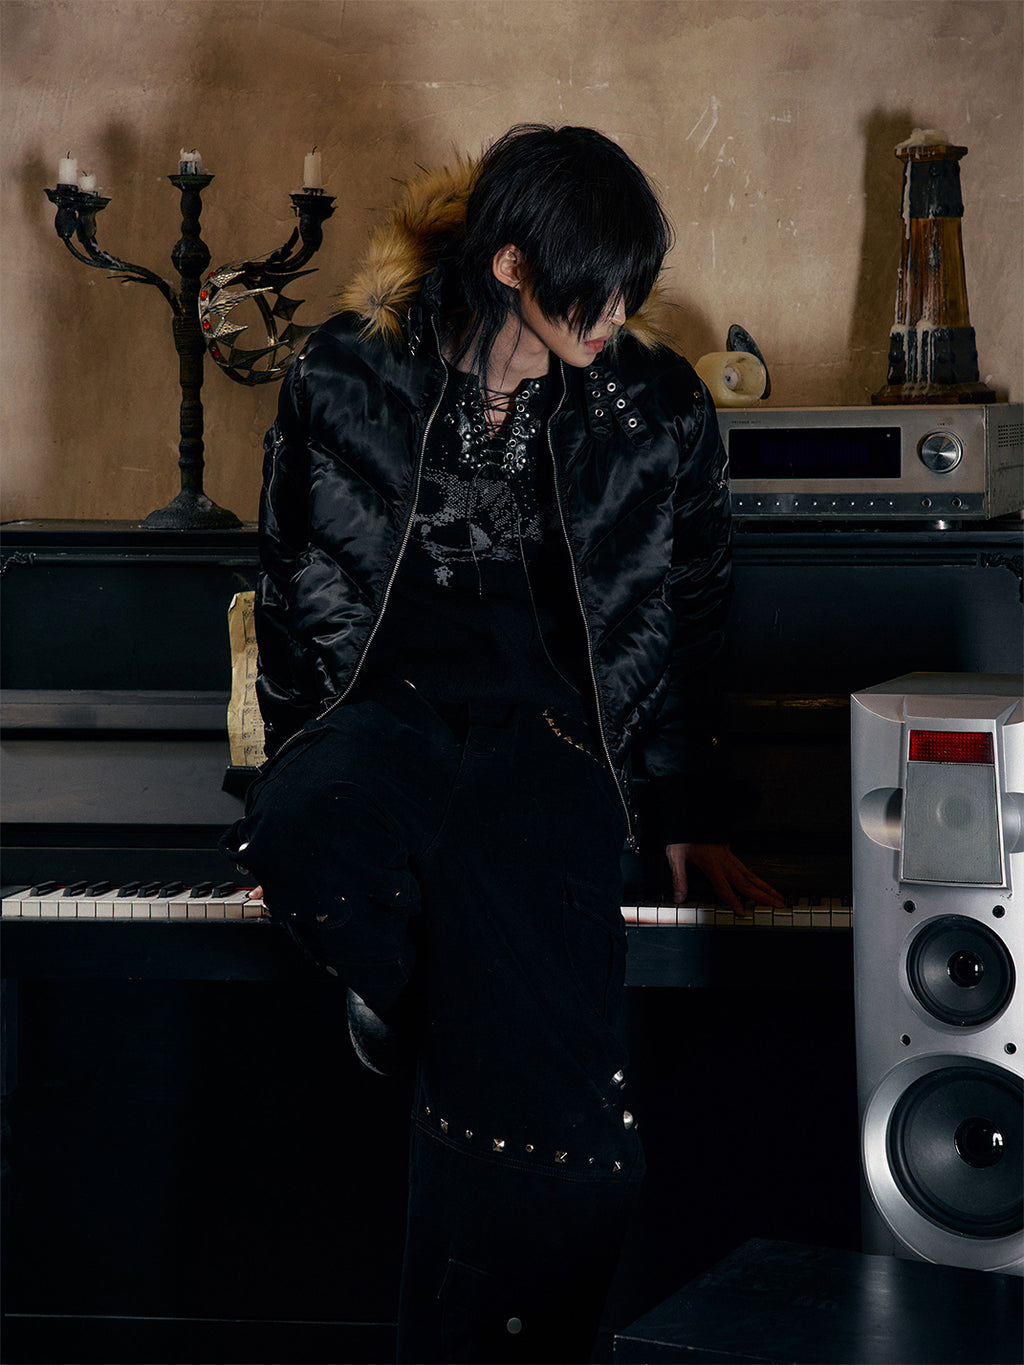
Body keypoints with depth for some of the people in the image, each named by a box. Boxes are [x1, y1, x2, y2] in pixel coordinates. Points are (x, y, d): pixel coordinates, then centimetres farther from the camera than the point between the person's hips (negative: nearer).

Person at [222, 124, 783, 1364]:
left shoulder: (661, 412, 6)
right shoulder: (347, 378, 3)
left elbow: (685, 626, 16)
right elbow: (292, 592, 12)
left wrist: (685, 822, 17)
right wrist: (300, 787, 10)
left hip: (553, 724, 0)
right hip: (385, 704, 1)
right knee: (310, 839, -37)